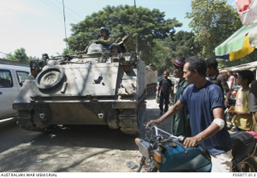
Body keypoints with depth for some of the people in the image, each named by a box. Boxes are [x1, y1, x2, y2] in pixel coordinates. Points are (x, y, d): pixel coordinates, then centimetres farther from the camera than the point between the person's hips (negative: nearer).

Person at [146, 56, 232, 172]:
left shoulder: (213, 90, -21)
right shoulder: (190, 89, 1)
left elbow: (219, 122, -30)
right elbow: (176, 107, 11)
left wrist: (198, 138, -43)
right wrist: (159, 120, 2)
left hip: (218, 149, -6)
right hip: (199, 145, 7)